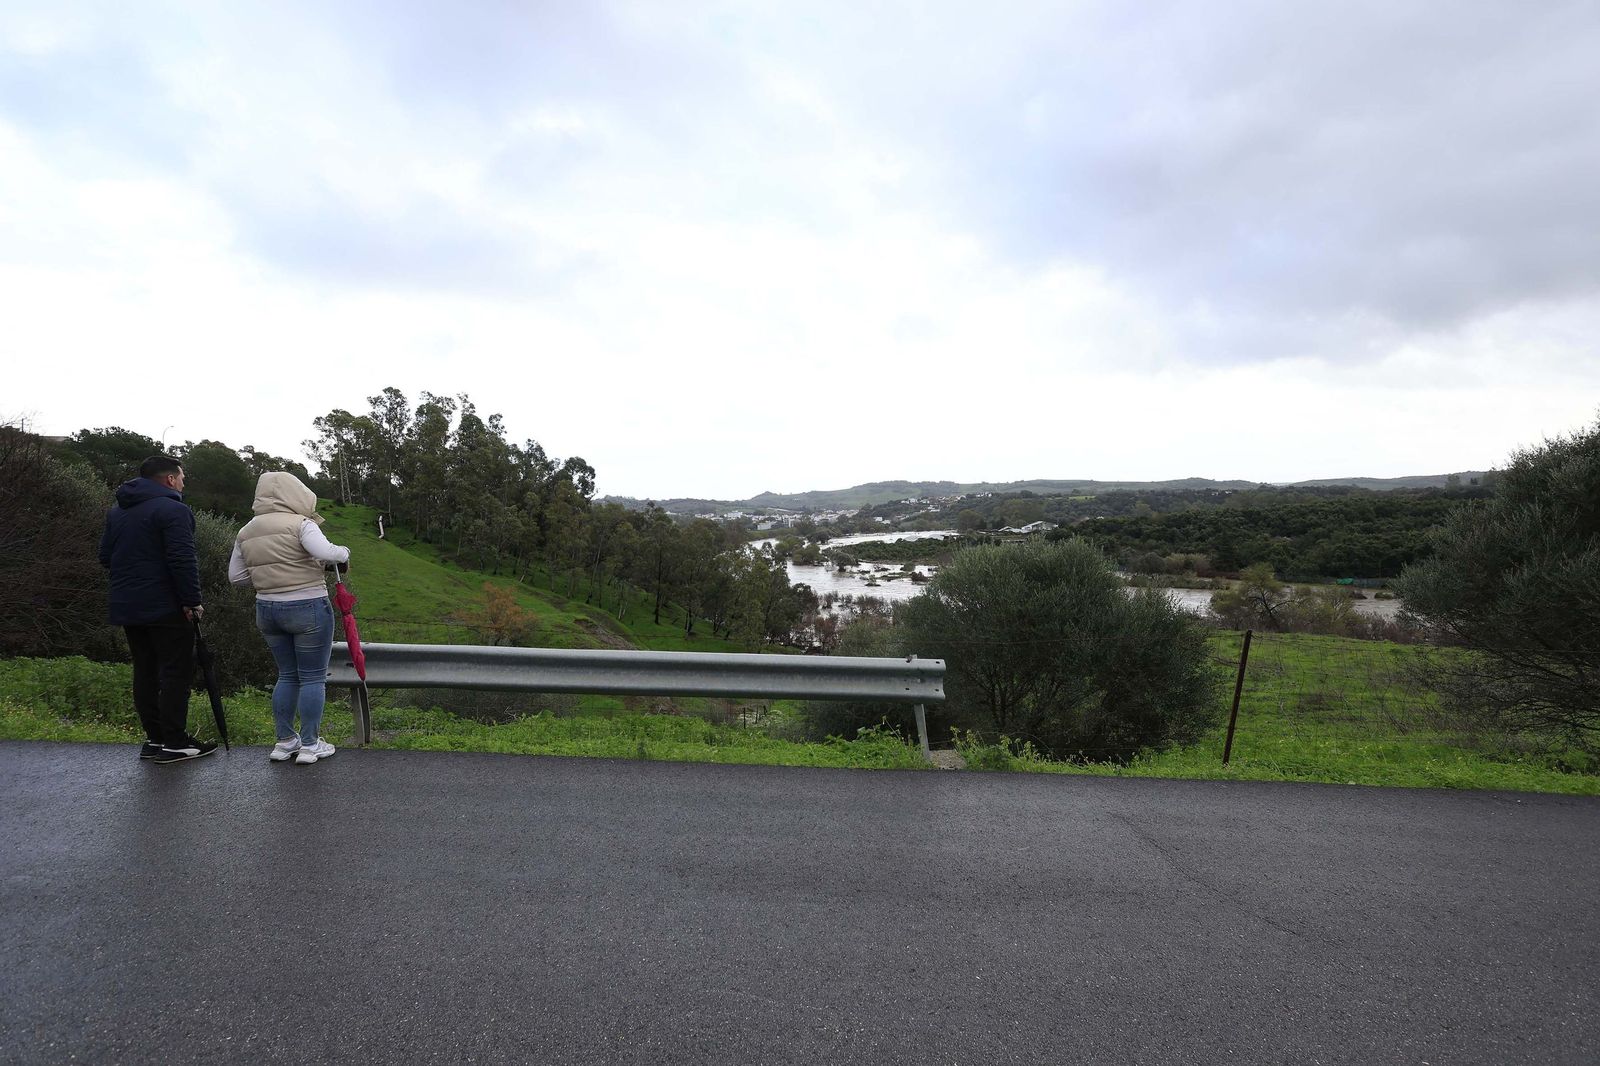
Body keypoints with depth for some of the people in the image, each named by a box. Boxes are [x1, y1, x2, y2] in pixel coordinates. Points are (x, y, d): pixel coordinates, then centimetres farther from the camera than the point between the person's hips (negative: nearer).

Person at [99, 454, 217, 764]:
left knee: (145, 672, 13)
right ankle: (174, 743, -1)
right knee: (176, 672, -3)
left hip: (126, 607, 9)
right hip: (165, 608, -8)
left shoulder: (116, 512, 15)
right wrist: (192, 600, -16)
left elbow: (106, 557, 19)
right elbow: (182, 560, -21)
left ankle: (154, 738, 19)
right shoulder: (172, 510, -13)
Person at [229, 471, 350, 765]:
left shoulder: (246, 532, 9)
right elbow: (326, 552, -27)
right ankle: (310, 745, 6)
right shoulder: (300, 524, -12)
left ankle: (285, 742, 22)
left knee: (287, 675, 17)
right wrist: (344, 552, -6)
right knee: (313, 677, 3)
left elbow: (235, 576, 12)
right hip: (308, 609, -7)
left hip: (266, 610, 7)